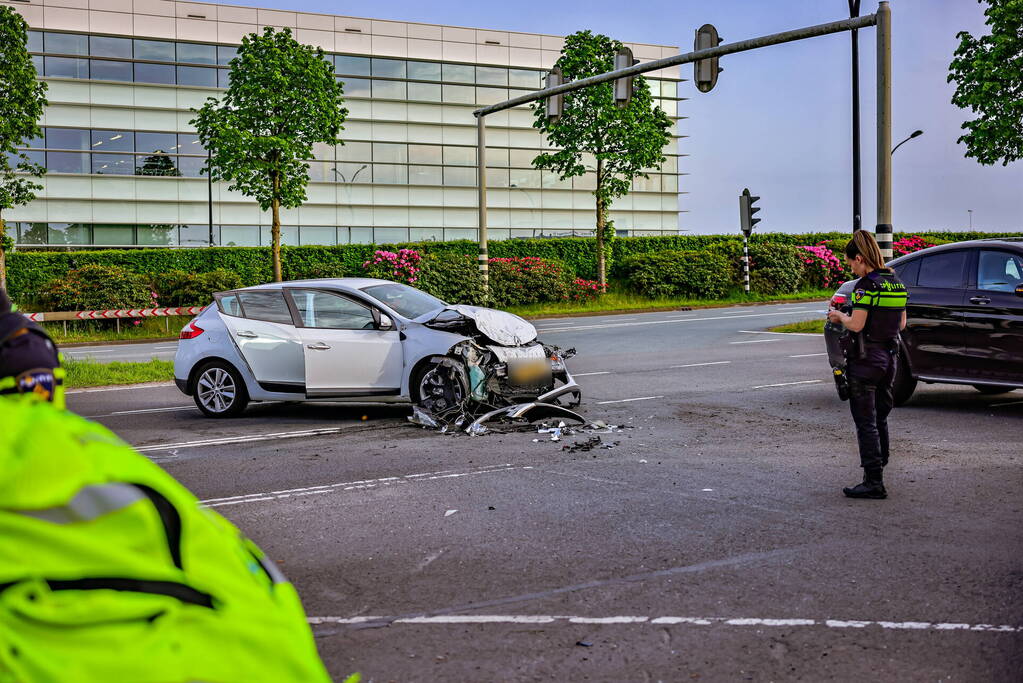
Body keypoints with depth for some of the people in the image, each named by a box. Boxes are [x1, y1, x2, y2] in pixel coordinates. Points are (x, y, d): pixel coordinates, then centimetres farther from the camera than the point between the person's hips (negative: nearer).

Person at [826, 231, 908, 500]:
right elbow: (901, 324, 14)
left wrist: (840, 316, -1)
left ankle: (874, 482, -4)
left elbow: (856, 325, -19)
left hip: (866, 361, -8)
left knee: (866, 423, -3)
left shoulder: (866, 285, -16)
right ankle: (880, 465, 28)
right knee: (880, 417, 19)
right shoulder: (896, 283, 9)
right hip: (890, 358, 8)